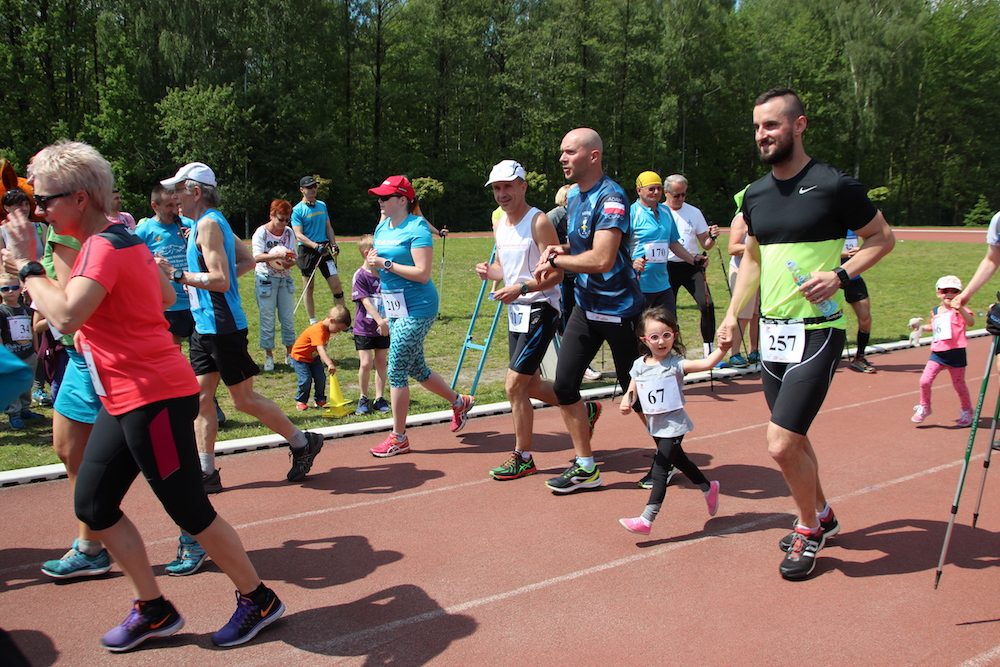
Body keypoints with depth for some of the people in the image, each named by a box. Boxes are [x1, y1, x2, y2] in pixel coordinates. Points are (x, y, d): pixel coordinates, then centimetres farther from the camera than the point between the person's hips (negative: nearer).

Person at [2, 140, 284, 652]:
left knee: (189, 511, 1)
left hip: (154, 399, -10)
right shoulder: (123, 238, 13)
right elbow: (167, 296, 22)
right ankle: (153, 610, 25)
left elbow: (66, 316, -31)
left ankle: (257, 600, 19)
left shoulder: (103, 246, -17)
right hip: (125, 399, 10)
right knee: (92, 503, 13)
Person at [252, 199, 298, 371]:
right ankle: (268, 355, 9)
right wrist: (279, 255, -35)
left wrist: (289, 262, -23)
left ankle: (289, 353, 16)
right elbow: (257, 257, -21)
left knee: (288, 317, 4)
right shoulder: (261, 233, -8)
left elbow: (293, 258, 1)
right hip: (266, 280, -3)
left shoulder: (289, 233, 4)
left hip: (285, 279, 4)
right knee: (267, 319, -1)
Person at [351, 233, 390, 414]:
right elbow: (366, 302, -17)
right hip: (364, 327, -4)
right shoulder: (360, 276, -11)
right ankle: (363, 398, 14)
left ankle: (380, 398, 18)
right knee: (366, 363, -6)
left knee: (381, 362, 8)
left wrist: (388, 320, -15)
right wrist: (380, 321, -26)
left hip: (383, 328, 4)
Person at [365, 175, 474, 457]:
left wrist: (387, 264, -21)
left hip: (417, 308, -9)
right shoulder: (382, 227, 11)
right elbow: (379, 262, 21)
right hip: (394, 307, 9)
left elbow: (423, 273, -22)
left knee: (396, 370, -6)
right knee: (416, 369, 17)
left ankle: (398, 438, 7)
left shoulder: (417, 228, -14)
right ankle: (459, 402, 39)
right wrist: (373, 260, -2)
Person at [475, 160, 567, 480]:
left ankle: (523, 457, 7)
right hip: (515, 311, 9)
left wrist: (521, 288, -30)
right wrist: (489, 271, -2)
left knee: (514, 385, -9)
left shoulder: (539, 222, -14)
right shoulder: (499, 225, 11)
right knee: (531, 385, 16)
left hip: (540, 310, -9)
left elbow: (556, 274, -17)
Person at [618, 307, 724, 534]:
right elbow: (632, 391, 8)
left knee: (660, 471, -8)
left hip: (673, 425, -7)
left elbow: (706, 363, -28)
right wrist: (626, 402, -13)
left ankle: (646, 519, -5)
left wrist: (722, 349, -45)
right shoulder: (639, 365, 0)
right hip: (654, 425, 7)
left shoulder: (676, 364, -16)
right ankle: (708, 487, 50)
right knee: (678, 460, 25)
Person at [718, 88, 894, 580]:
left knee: (781, 444, -11)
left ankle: (808, 528, 16)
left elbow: (883, 237, 1)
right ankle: (821, 516, 40)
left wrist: (841, 274, -15)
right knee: (793, 438, 17)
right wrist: (732, 314, 11)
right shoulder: (755, 194, 9)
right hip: (772, 331, 7)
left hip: (817, 330, -7)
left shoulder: (833, 185, -9)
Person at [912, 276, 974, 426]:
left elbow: (970, 322, -29)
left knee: (959, 385, 8)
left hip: (956, 353, -4)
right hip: (937, 353, 4)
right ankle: (924, 407, 15)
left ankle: (967, 410, 32)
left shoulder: (959, 310, -7)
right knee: (925, 381, -7)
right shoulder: (935, 311, 11)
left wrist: (960, 309, -43)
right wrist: (921, 327, 18)